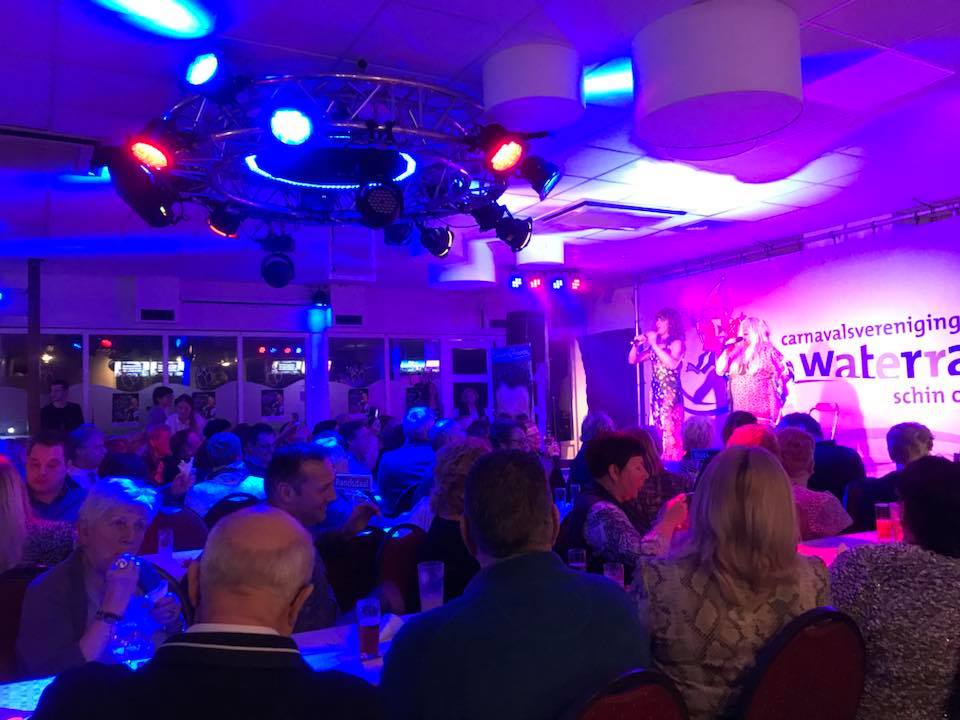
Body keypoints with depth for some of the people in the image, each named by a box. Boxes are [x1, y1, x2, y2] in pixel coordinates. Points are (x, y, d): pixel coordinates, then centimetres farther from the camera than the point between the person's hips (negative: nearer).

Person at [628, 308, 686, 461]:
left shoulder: (676, 343, -2)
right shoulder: (653, 345, 15)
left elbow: (672, 363, -21)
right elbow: (632, 360, 16)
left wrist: (654, 344, -16)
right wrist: (637, 344, -1)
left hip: (671, 392, -6)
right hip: (656, 392, 6)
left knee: (670, 431, -10)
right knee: (658, 432, 5)